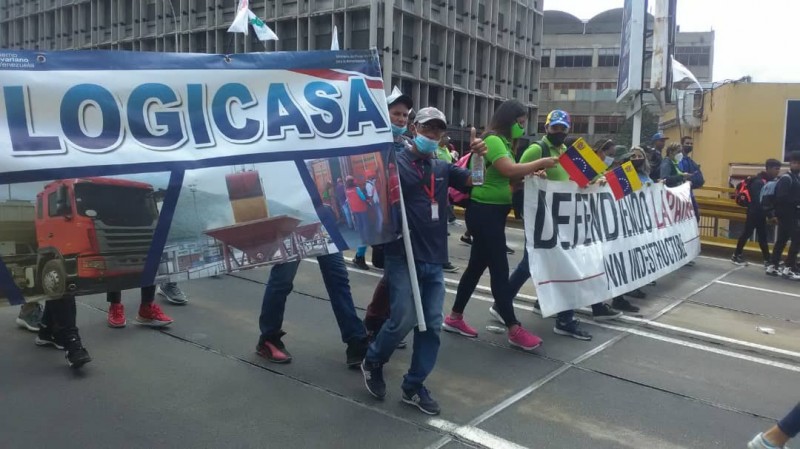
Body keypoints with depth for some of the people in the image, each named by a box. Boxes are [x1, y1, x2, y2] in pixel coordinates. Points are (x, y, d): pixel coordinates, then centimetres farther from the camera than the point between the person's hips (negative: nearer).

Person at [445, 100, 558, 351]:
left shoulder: (502, 142, 16)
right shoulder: (492, 140, -14)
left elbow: (509, 178, 16)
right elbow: (509, 170, -27)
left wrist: (532, 173, 1)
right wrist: (540, 163, -17)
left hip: (494, 211, 10)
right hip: (484, 211, -10)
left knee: (478, 265, 14)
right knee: (499, 269, -7)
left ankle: (455, 318, 23)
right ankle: (515, 330, -1)